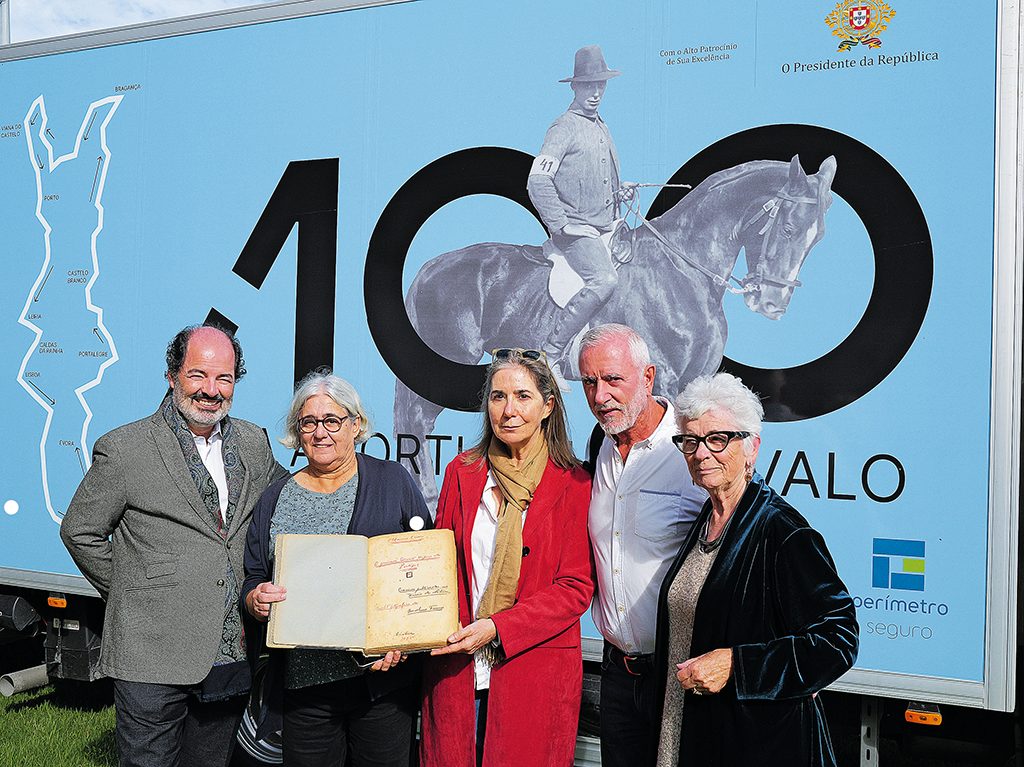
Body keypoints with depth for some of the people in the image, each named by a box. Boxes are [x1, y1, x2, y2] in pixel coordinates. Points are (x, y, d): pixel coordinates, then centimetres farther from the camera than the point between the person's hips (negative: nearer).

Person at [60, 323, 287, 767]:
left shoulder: (254, 442, 7)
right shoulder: (123, 450, -7)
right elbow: (79, 531, 1)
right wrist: (133, 594, 2)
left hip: (233, 657, 5)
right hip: (154, 660, -5)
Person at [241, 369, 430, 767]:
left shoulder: (393, 482, 2)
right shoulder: (275, 499, 9)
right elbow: (251, 583, 13)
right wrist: (255, 600, -10)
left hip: (383, 679, -2)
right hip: (302, 685, 2)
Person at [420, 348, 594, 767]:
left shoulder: (573, 485, -3)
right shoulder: (462, 472, 7)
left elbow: (575, 587, -6)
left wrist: (498, 628, -16)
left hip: (536, 667, -2)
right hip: (455, 668, 3)